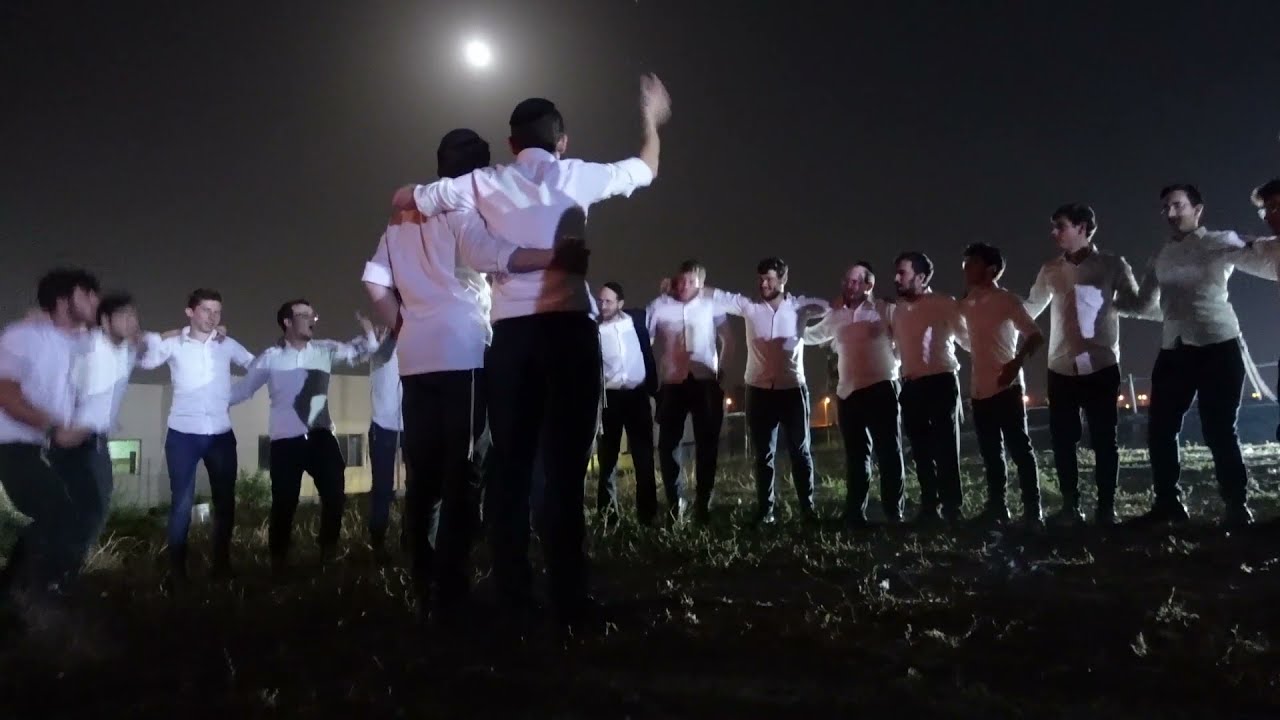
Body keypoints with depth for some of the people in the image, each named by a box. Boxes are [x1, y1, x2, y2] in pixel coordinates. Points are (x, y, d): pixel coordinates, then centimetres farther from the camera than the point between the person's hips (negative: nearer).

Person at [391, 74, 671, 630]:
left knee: (511, 465, 6)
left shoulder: (486, 182, 12)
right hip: (567, 328, -2)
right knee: (565, 465, -6)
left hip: (510, 333, 2)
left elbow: (406, 199, 16)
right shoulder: (575, 176, 9)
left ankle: (513, 597, 7)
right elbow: (646, 169, 25)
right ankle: (569, 599, -8)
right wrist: (651, 119, 42)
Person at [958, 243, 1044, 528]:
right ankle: (996, 508, 17)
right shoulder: (968, 304, 12)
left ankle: (1032, 511, -1)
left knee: (1019, 449, -4)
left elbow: (1035, 336, -9)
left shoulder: (1007, 300, -5)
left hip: (1006, 387, -6)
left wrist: (1017, 363, -21)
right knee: (991, 453, 10)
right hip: (980, 390, 6)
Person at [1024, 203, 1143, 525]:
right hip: (1061, 367, 4)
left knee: (1103, 440, 1)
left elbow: (1137, 305, 0)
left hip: (1101, 366, -3)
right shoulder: (1050, 270, 8)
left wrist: (1106, 303, -11)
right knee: (1062, 440, 5)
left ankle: (1106, 508, 9)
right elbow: (1030, 310, 16)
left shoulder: (1112, 264, -2)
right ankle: (1070, 507, 14)